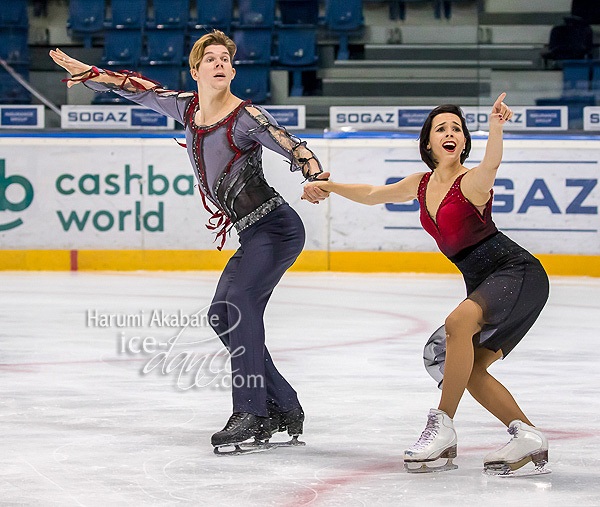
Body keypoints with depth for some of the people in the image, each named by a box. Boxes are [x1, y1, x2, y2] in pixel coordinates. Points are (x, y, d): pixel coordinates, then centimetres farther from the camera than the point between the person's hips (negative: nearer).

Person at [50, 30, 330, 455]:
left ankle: (251, 414, -28)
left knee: (239, 297, -26)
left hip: (276, 227, -9)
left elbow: (292, 147, -23)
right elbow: (140, 89, 21)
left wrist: (316, 176, -42)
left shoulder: (245, 117, -14)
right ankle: (284, 410, 10)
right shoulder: (188, 108, 8)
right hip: (253, 234, 9)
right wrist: (88, 73, 20)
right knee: (223, 317, 6)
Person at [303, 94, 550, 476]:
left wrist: (496, 128, -59)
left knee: (458, 322, -31)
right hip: (483, 285, 9)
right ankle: (528, 437, 4)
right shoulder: (422, 185, 9)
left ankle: (442, 428, -27)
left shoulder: (471, 183, -15)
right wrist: (329, 186, 24)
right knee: (468, 371, 0)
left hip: (519, 272, -9)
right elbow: (373, 194, 26)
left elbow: (491, 163, -40)